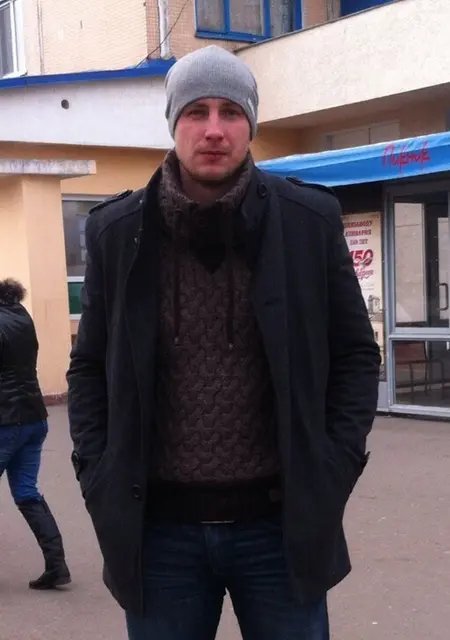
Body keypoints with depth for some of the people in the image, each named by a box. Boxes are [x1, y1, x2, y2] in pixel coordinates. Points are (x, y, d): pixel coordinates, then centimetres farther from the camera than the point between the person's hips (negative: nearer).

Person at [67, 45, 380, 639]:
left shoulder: (310, 219, -3)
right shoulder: (118, 231, 0)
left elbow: (357, 354, 4)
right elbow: (89, 366, 8)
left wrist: (334, 469, -5)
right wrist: (100, 481, -2)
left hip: (283, 523, 0)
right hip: (159, 528, 1)